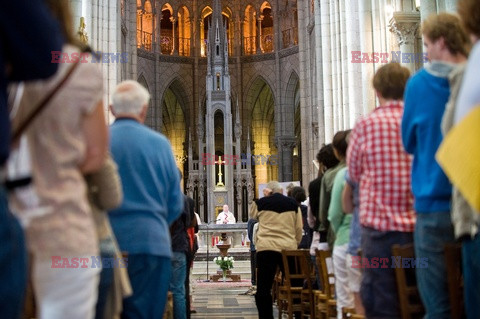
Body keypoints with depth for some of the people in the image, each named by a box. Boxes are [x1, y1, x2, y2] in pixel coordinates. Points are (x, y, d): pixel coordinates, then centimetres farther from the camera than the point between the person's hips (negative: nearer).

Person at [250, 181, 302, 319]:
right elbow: (299, 229, 11)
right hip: (288, 247, 2)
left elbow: (252, 215, 26)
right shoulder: (293, 204, 9)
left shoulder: (260, 203, 5)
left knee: (263, 288, 2)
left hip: (266, 248, -2)